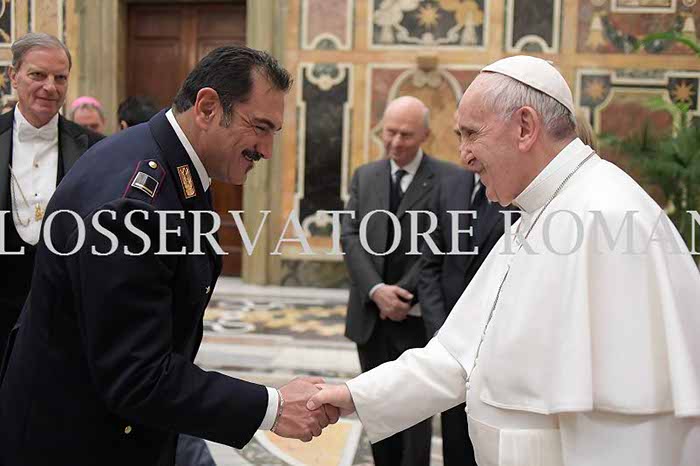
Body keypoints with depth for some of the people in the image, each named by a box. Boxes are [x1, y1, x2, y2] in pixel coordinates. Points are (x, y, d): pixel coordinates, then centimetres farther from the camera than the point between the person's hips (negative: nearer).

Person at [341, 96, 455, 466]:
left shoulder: (448, 179, -6)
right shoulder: (364, 176, 10)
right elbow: (350, 237, 0)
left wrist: (404, 296, -17)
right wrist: (377, 290, -14)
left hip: (417, 317, -4)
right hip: (370, 315, 5)